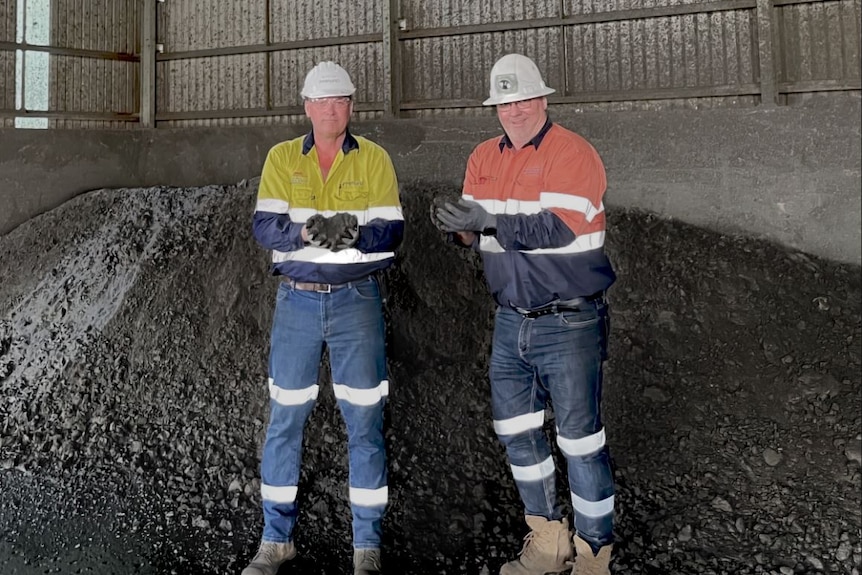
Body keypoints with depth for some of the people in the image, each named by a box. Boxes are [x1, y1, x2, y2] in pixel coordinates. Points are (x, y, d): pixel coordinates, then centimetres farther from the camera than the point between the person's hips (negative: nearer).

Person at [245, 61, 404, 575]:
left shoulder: (375, 159, 2)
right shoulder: (282, 158, 5)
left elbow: (392, 232, -6)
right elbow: (264, 227, -7)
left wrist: (354, 232, -27)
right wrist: (308, 231, -27)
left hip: (357, 301, -1)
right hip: (297, 301, 1)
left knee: (364, 421, 2)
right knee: (285, 418, 8)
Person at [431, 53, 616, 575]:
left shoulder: (574, 154, -12)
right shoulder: (484, 158, 9)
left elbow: (557, 228, -24)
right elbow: (476, 231, 4)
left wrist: (488, 220, -31)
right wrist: (458, 226, -18)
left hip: (569, 323, -7)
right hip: (511, 321, 7)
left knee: (580, 439, 2)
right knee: (516, 431, 14)